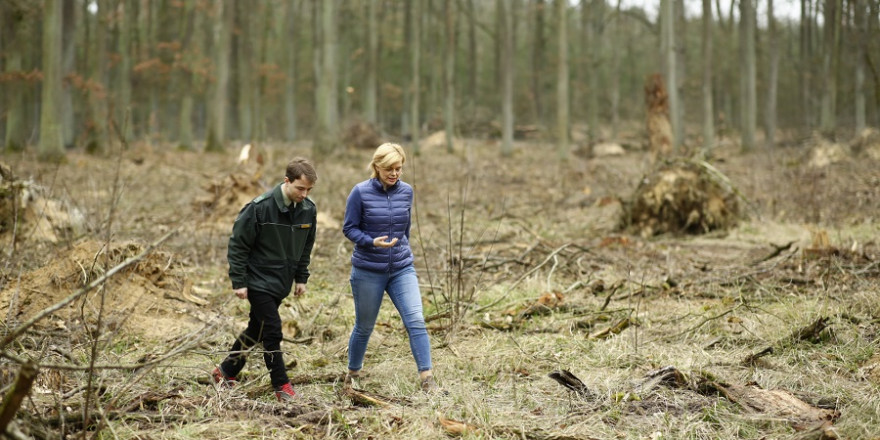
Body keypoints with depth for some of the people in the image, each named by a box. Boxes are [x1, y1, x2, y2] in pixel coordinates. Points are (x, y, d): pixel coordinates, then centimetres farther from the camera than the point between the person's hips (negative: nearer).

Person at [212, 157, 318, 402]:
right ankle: (282, 386, 3)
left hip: (282, 283, 7)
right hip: (259, 281, -7)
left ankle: (226, 371, 32)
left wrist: (301, 278, 11)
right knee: (272, 332, -8)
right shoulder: (260, 207, -20)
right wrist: (238, 282, -14)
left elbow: (306, 247, 14)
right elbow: (238, 244, -13)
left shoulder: (308, 210, -2)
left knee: (257, 329, 15)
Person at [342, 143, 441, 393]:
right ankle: (352, 375, 32)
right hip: (368, 271, -2)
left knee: (416, 320, -13)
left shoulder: (406, 192, 2)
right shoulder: (361, 193, -10)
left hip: (402, 269, 2)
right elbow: (349, 228, -7)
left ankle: (426, 378, -14)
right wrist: (372, 242, -23)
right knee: (364, 327, 11)